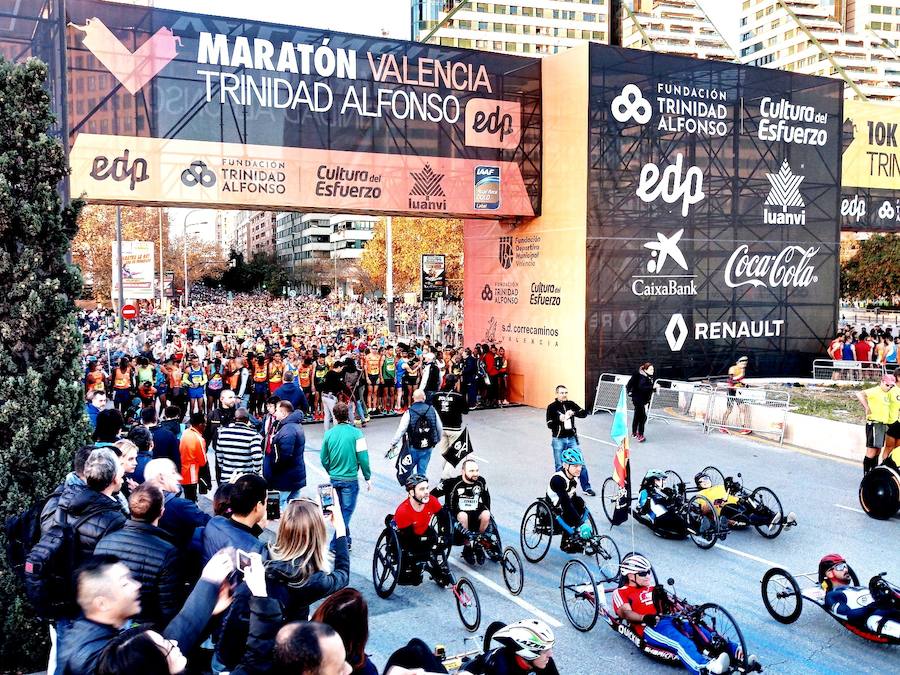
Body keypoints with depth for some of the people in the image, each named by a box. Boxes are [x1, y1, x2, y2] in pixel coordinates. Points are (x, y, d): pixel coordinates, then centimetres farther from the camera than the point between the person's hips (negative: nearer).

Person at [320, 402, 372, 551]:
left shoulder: (329, 434, -2)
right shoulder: (356, 433, -12)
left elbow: (324, 458, 3)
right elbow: (363, 458, -11)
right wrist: (368, 478, 0)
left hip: (334, 479, 4)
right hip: (350, 480, -4)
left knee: (340, 511, 19)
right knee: (346, 512, 4)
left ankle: (346, 541, 31)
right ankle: (336, 545, 1)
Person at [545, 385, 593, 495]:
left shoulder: (571, 404, 3)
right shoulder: (552, 407, -5)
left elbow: (584, 413, -4)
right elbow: (549, 425, -9)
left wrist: (573, 413, -21)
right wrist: (559, 419, -26)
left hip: (572, 438, 2)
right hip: (558, 440, -2)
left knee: (581, 463, 1)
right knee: (559, 466, 7)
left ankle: (586, 488, 10)